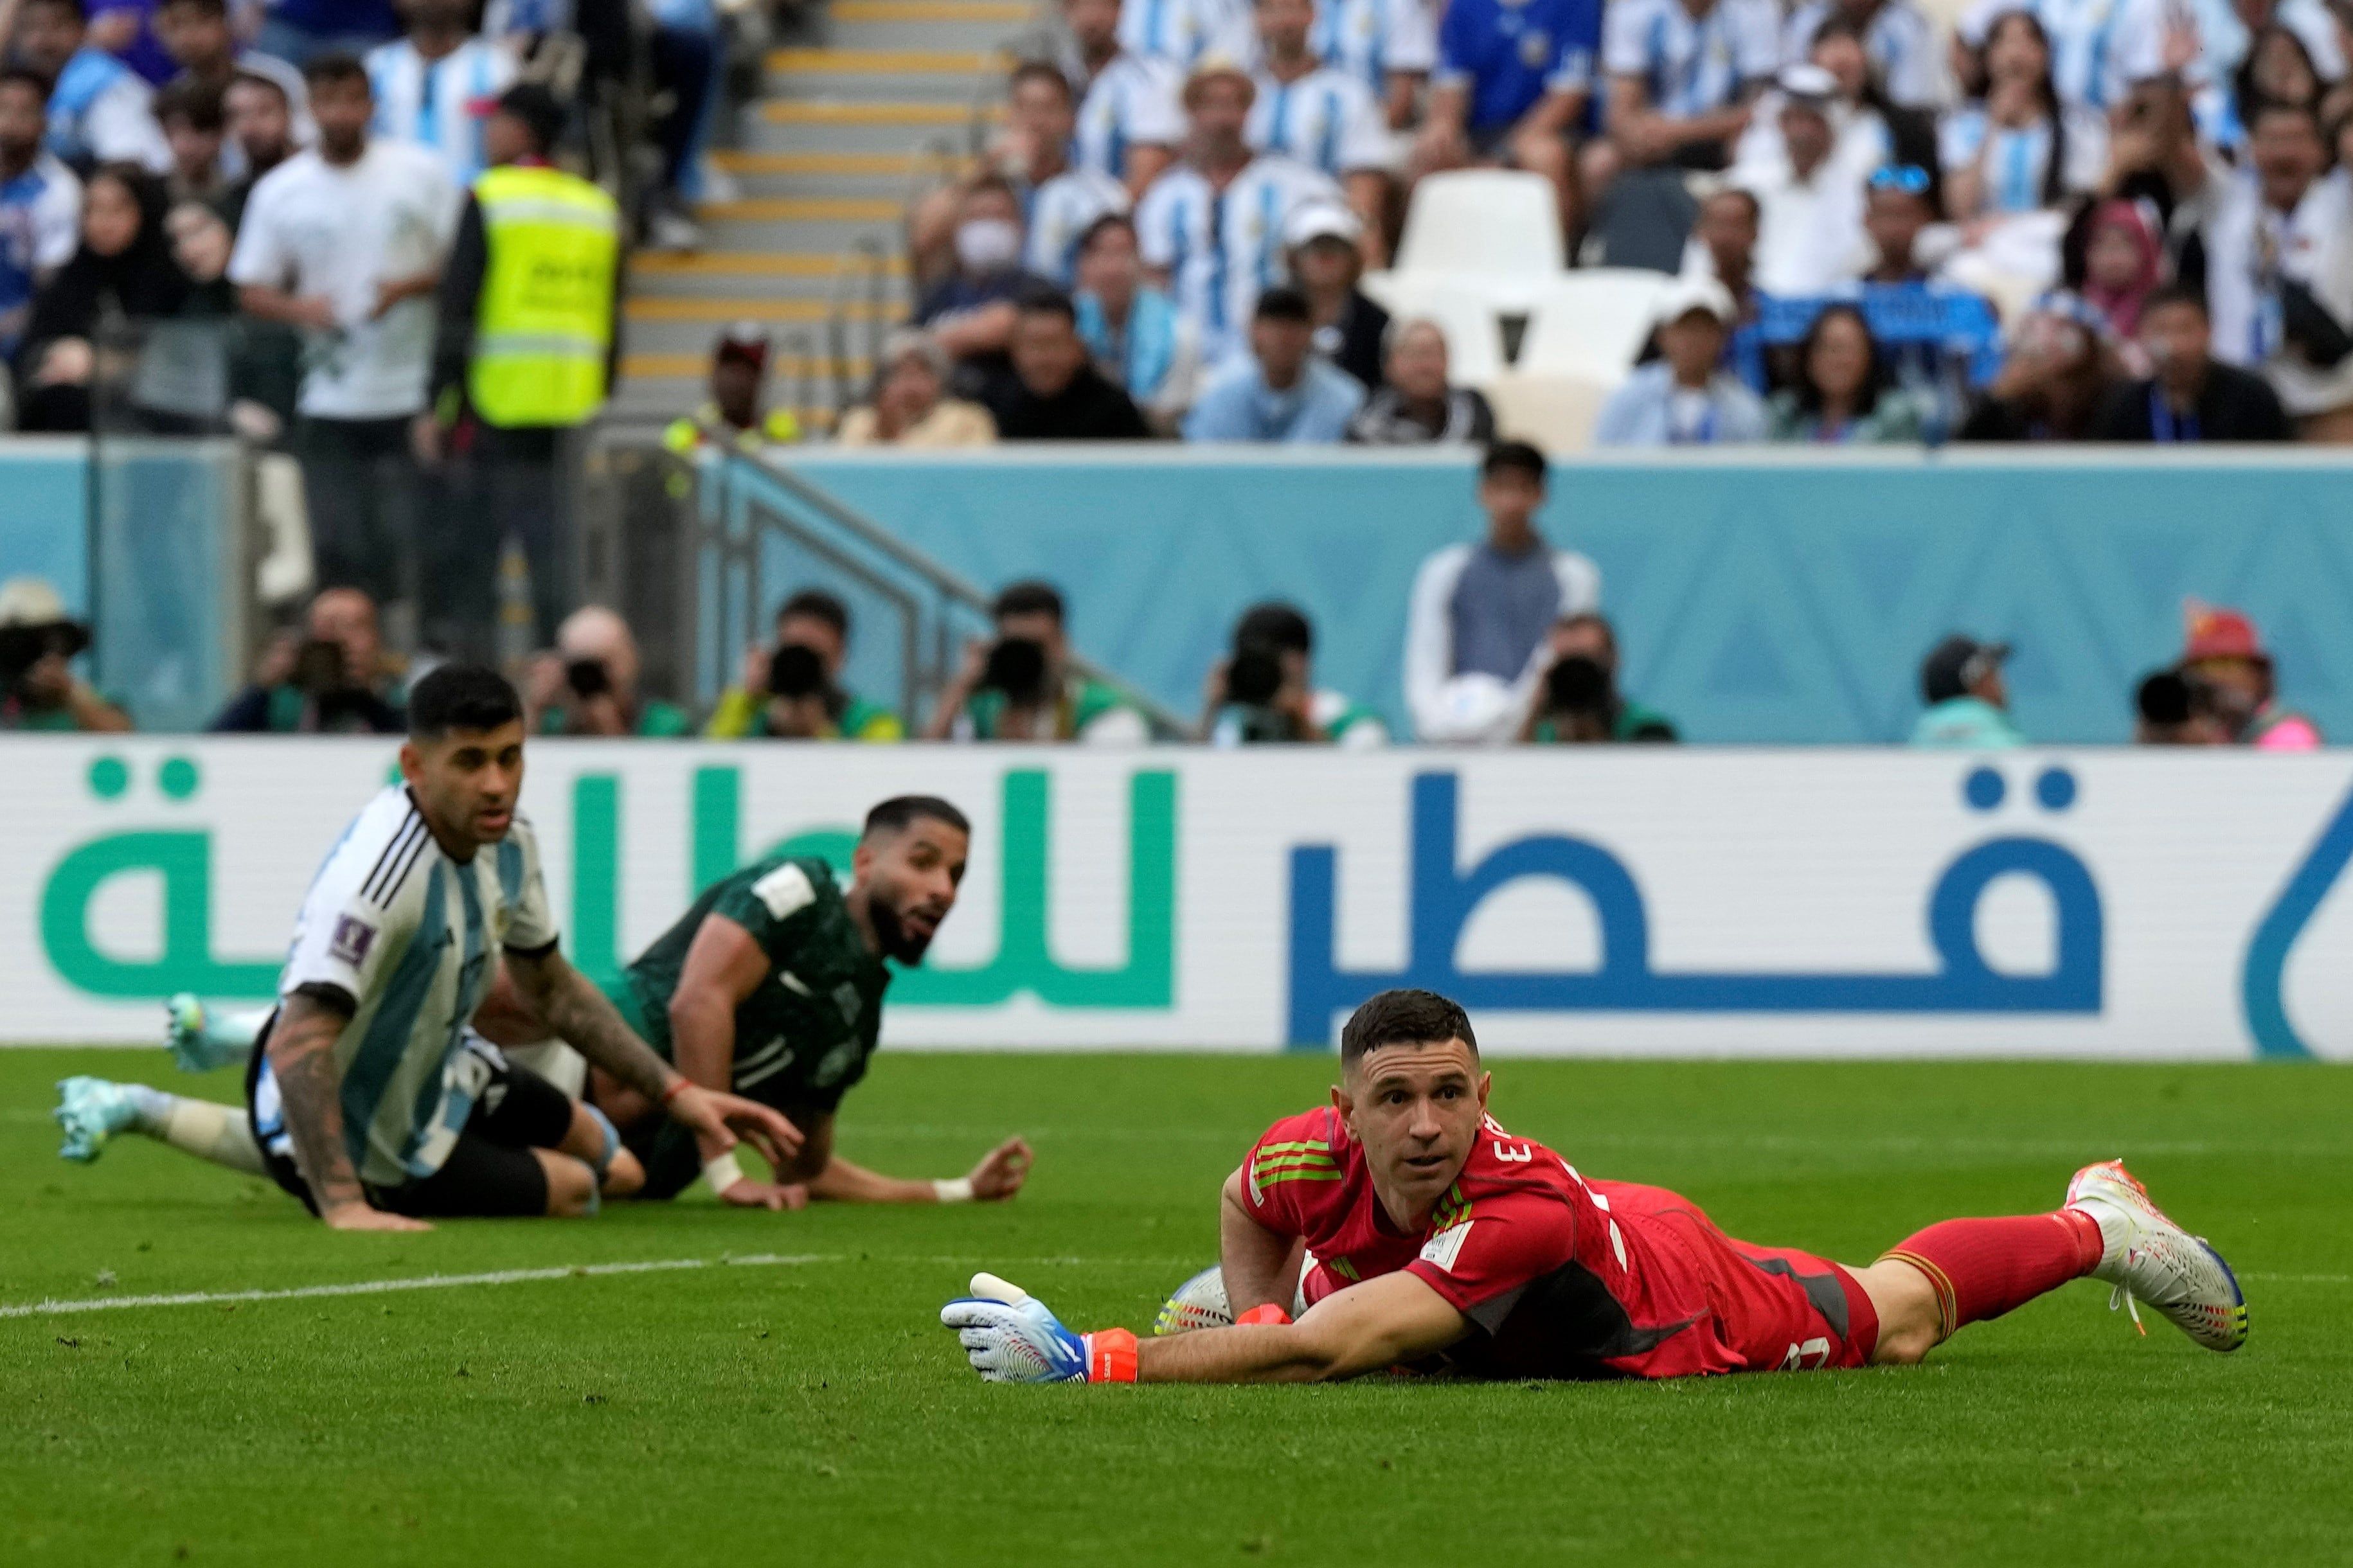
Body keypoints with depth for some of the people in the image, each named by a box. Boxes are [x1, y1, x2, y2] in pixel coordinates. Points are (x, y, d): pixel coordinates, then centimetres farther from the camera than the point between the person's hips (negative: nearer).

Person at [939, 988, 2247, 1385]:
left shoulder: (1524, 1210, -51)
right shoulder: (1313, 1158, -36)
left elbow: (1329, 1354, -60)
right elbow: (1247, 1204, -7)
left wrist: (1100, 1364, -65)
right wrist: (1256, 1306, -21)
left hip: (1680, 1299, -3)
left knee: (1897, 1319, 24)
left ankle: (2098, 1222, 49)